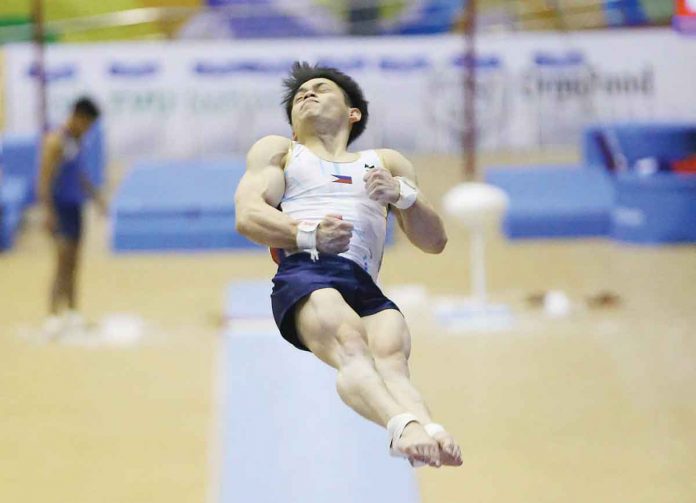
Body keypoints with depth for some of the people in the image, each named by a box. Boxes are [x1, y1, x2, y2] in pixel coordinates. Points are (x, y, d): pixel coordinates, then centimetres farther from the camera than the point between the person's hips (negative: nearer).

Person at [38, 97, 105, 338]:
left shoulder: (76, 140, 12)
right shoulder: (55, 141, -16)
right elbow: (44, 179, -20)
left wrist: (96, 196, 25)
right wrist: (48, 212, -25)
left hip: (74, 206, 9)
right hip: (60, 207, -9)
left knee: (73, 263, 12)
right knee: (63, 261, -12)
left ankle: (71, 312, 19)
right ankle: (53, 316, -12)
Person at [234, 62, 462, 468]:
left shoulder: (388, 163, 38)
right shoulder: (277, 151, 33)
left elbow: (435, 241, 27)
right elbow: (248, 216, 12)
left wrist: (402, 194, 6)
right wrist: (309, 235, -7)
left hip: (366, 286, 2)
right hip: (303, 272, -2)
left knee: (392, 358, -32)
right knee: (351, 346, -36)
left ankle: (432, 434, -62)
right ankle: (405, 425, -64)